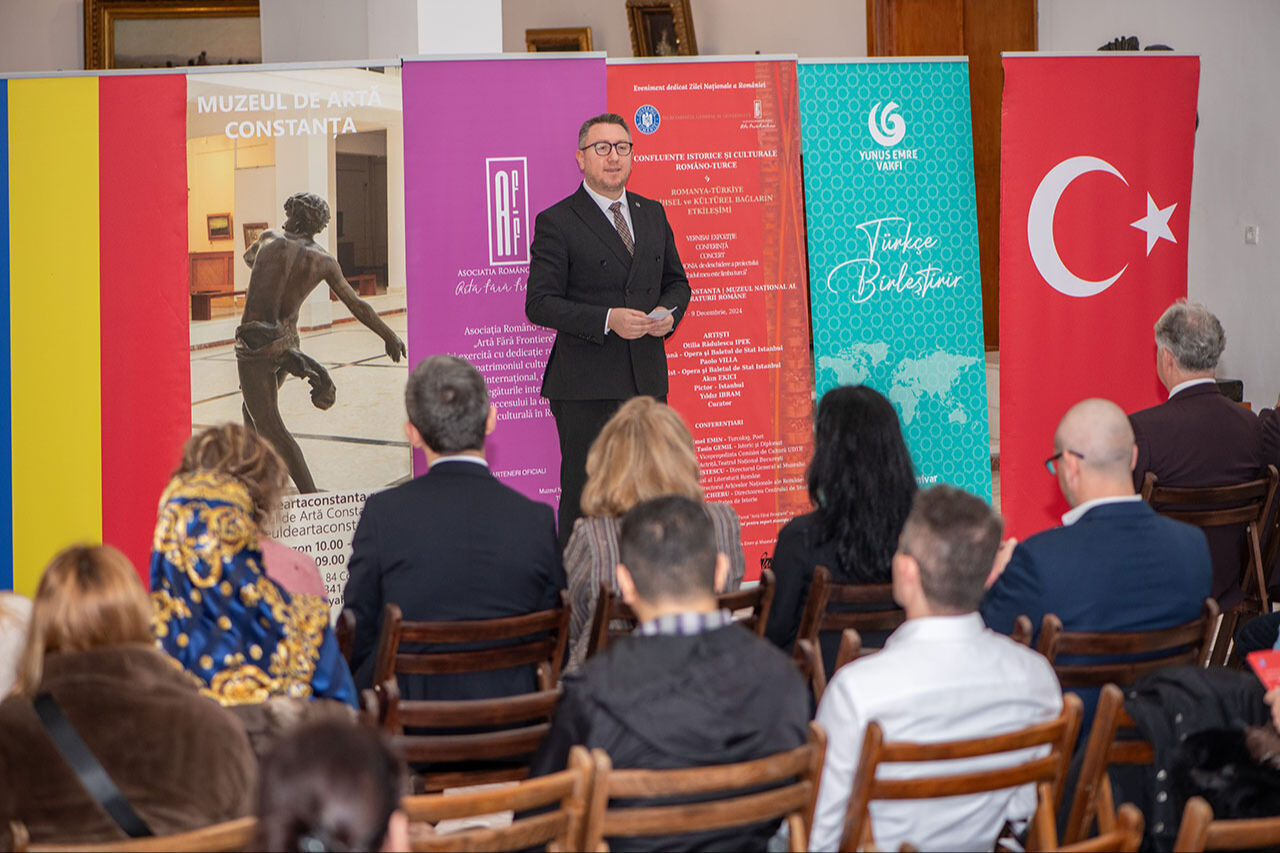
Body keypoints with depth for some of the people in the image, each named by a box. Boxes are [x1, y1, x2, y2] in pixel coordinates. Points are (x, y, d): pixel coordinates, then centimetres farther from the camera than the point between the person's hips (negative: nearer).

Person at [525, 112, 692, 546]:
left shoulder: (652, 213, 14)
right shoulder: (557, 222, -4)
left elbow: (676, 281, 23)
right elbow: (539, 304, -9)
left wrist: (669, 314, -1)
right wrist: (607, 320, -20)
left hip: (647, 379, 5)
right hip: (585, 384, -5)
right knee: (583, 495, -4)